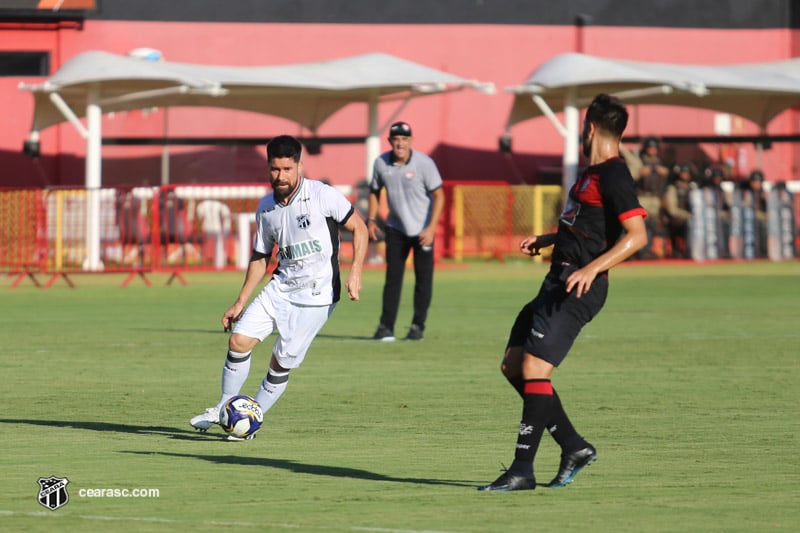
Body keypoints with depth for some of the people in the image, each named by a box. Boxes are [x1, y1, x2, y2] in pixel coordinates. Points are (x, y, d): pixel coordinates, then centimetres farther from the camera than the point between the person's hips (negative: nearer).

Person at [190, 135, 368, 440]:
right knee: (239, 340, -7)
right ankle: (225, 408, 10)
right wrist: (240, 303, 14)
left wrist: (355, 272, -17)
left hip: (315, 296, -5)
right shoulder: (266, 208, 5)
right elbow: (260, 257, 16)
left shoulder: (322, 195, -12)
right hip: (280, 287, 5)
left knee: (281, 362, -5)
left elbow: (359, 228, -6)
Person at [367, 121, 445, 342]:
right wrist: (371, 219, 1)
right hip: (396, 228, 3)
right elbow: (375, 191, 11)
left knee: (423, 278, 0)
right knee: (392, 277, 1)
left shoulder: (424, 163, -17)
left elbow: (438, 195, -15)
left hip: (422, 229, -3)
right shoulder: (381, 163, -5)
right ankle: (386, 327, 2)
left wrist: (431, 228, -22)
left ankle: (418, 326, 9)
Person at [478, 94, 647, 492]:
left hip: (577, 290, -11)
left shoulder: (613, 176, -13)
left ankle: (522, 470, -12)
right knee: (513, 366, 10)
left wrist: (592, 268, -29)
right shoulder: (593, 173, 18)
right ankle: (574, 446, 15)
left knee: (534, 369, -15)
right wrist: (544, 241, 31)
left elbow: (637, 234, -22)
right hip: (558, 283, 11)